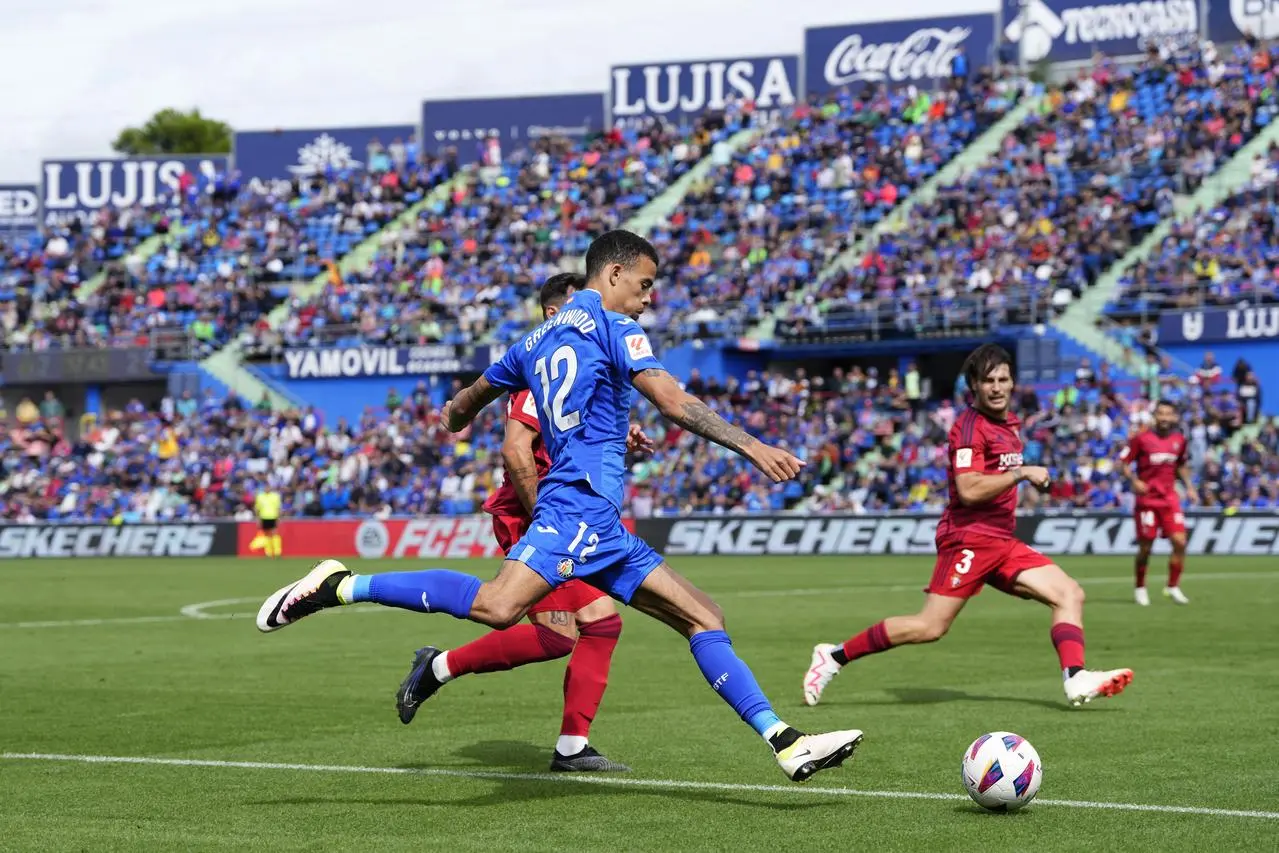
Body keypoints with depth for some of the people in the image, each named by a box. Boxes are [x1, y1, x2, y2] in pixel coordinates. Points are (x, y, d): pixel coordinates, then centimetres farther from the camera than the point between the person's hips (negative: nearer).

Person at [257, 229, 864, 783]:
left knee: (703, 617, 7)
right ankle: (341, 586, -21)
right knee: (498, 607, -28)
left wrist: (456, 416, 60)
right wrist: (752, 447, -11)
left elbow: (465, 403, 36)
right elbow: (673, 402, -12)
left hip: (602, 529, 10)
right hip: (582, 503, -10)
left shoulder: (537, 341, 24)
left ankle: (787, 744, 1)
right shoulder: (610, 324, 0)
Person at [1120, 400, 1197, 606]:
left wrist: (1189, 487, 10)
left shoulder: (1180, 440, 6)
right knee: (1145, 547, 0)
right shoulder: (1141, 439, -7)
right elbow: (1123, 463, -4)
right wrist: (1133, 480, -20)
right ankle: (1140, 588, 20)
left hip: (1169, 498, 3)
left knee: (1180, 542, -9)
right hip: (1146, 500, -3)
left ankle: (1173, 586, 6)